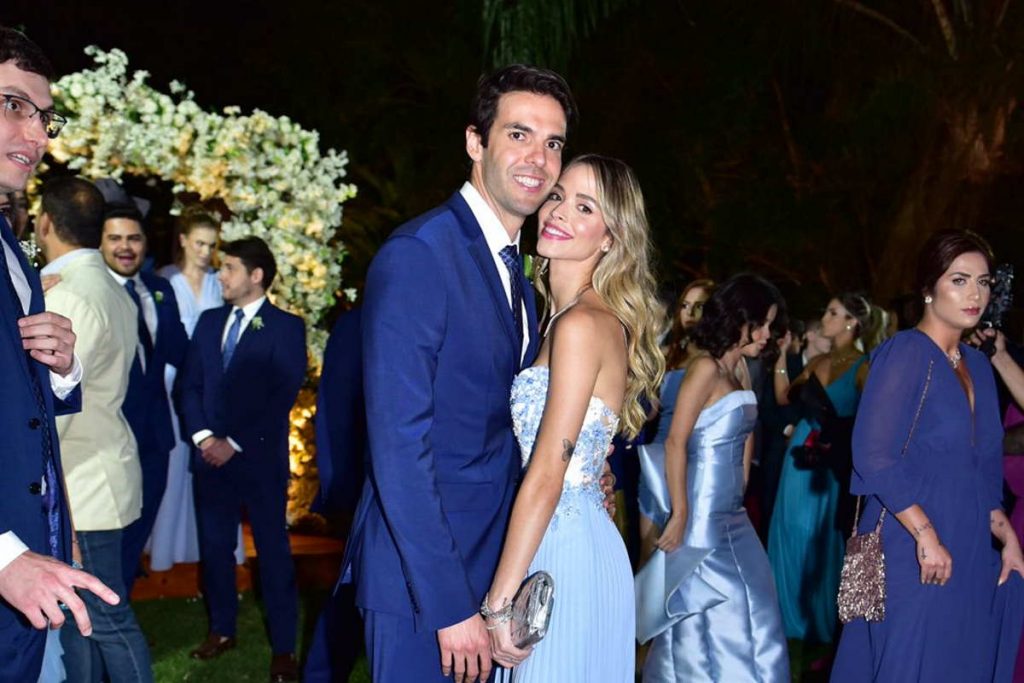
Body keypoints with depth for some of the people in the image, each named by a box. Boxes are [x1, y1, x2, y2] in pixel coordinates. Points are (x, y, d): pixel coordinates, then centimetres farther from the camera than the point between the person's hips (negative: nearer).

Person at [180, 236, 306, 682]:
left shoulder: (286, 327, -5)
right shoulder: (209, 322, 12)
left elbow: (283, 398, -12)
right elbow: (190, 385, 9)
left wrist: (235, 443, -14)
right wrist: (203, 436, -6)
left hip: (260, 458, -5)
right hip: (211, 456, 5)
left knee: (273, 550, 2)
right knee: (215, 546, 12)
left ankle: (283, 647, 10)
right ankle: (222, 629, 28)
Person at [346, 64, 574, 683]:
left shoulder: (516, 271, 11)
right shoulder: (417, 255, -17)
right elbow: (398, 443, -22)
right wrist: (450, 605, -21)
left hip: (493, 565, 8)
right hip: (423, 582, -8)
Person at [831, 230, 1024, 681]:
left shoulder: (977, 366, 12)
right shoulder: (905, 353, -10)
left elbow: (984, 469, 17)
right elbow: (874, 455, -18)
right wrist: (926, 535, -20)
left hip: (970, 553, 7)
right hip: (910, 553, -7)